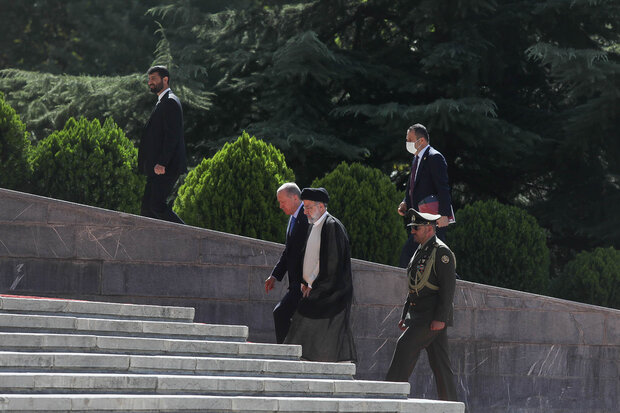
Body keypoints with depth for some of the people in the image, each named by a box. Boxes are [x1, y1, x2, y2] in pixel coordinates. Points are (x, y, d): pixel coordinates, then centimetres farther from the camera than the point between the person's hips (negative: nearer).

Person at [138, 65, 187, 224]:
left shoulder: (170, 102, -11)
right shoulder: (162, 102, 21)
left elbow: (172, 135, -20)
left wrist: (162, 163, -25)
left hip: (166, 168, -10)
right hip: (158, 167, 10)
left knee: (158, 206, -14)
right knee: (147, 205, 7)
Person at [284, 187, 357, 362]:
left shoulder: (332, 226, -13)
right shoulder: (315, 226, 16)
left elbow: (332, 263, -17)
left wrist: (313, 286, -13)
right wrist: (306, 281, 8)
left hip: (329, 292, -9)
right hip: (315, 289, 9)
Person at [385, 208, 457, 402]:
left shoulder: (441, 252, -10)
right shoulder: (420, 252, 19)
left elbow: (448, 288, -16)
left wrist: (440, 318, -22)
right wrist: (405, 315, 20)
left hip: (433, 315, -9)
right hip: (418, 313, 9)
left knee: (405, 344, -17)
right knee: (439, 363, 7)